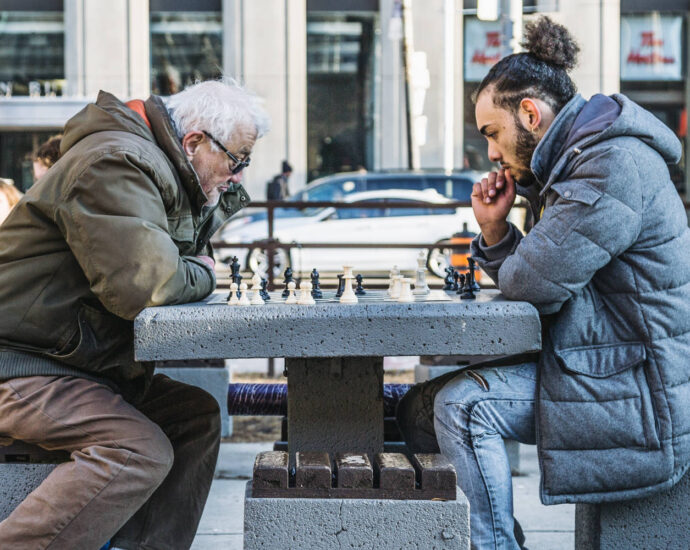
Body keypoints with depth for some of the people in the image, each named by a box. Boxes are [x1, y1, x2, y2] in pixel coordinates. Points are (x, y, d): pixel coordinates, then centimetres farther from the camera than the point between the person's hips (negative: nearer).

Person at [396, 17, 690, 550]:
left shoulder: (616, 165, -19)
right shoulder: (569, 166, 15)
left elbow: (536, 280, -23)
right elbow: (525, 281, 18)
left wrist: (508, 268, 0)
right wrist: (495, 230, 0)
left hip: (638, 395, -10)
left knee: (462, 406, -21)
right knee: (422, 408, 4)